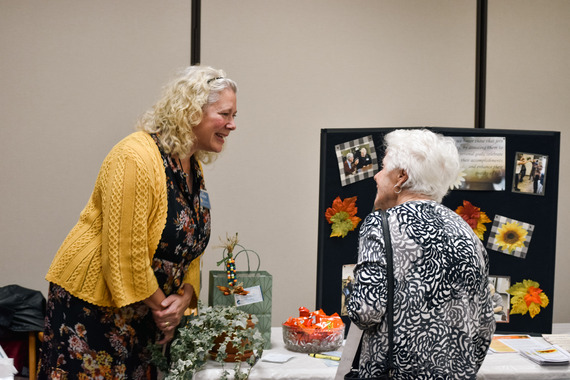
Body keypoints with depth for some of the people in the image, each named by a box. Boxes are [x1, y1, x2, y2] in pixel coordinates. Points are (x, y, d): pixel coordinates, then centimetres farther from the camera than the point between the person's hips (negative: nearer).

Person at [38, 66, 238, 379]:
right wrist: (160, 306, -13)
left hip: (149, 307, 8)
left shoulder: (194, 168, 8)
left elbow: (191, 246, 12)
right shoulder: (136, 157, -21)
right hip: (91, 301, -8)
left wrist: (184, 297, -5)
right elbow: (125, 251, -23)